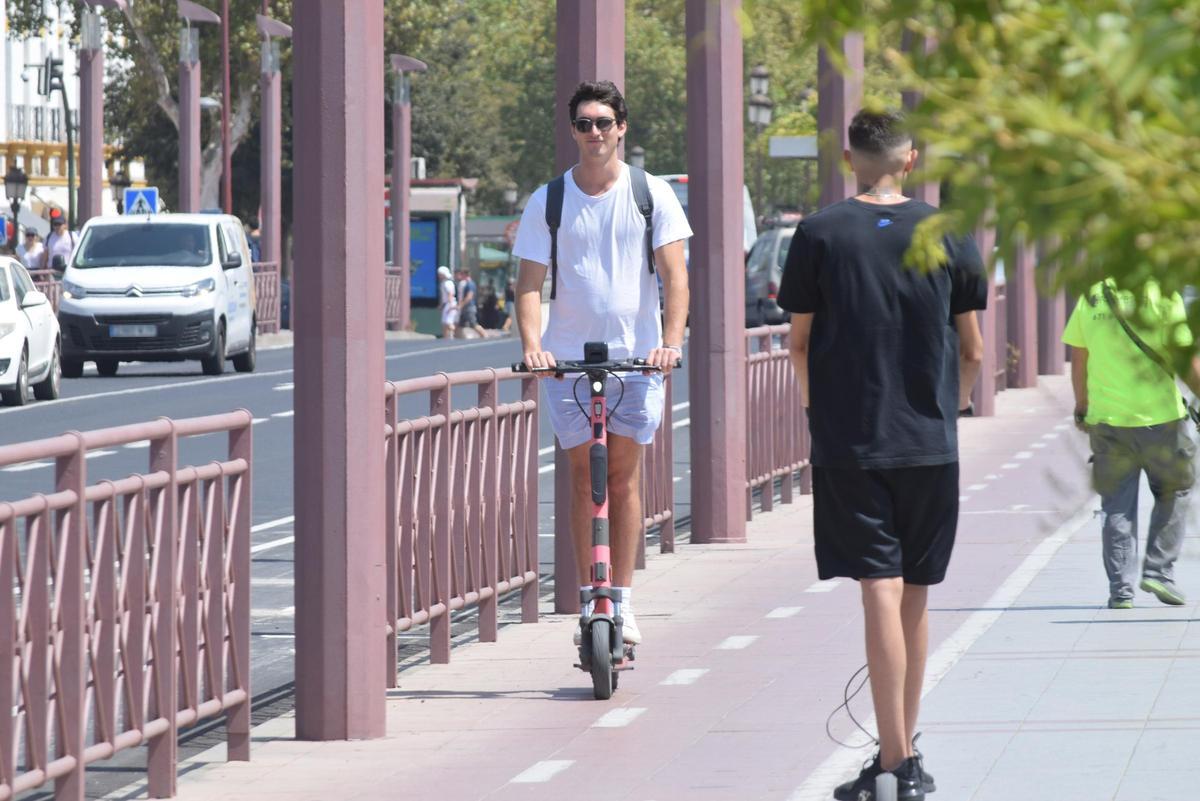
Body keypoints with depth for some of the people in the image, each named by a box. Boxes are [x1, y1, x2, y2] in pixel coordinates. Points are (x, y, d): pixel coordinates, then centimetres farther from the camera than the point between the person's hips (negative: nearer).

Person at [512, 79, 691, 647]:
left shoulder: (651, 195, 1)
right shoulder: (548, 201, 2)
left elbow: (674, 275, -3)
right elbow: (529, 282, 0)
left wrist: (671, 342, -18)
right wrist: (531, 345, -17)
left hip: (637, 355, 0)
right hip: (568, 358, 0)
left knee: (625, 476, 1)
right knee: (584, 476, 0)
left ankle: (623, 602, 7)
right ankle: (590, 601, 4)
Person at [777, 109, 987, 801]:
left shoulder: (820, 236, -2)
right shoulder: (950, 234, 3)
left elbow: (800, 343, 3)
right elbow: (973, 351, 6)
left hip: (849, 441, -2)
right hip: (931, 444, 2)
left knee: (881, 595, -6)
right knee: (914, 597, 12)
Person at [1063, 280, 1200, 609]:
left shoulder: (1091, 298, 3)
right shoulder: (1164, 298, -8)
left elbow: (1078, 360, 9)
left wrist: (1081, 408, 21)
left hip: (1108, 420, 3)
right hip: (1161, 417, -3)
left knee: (1117, 506, 9)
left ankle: (1120, 589, 5)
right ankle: (1159, 570, 11)